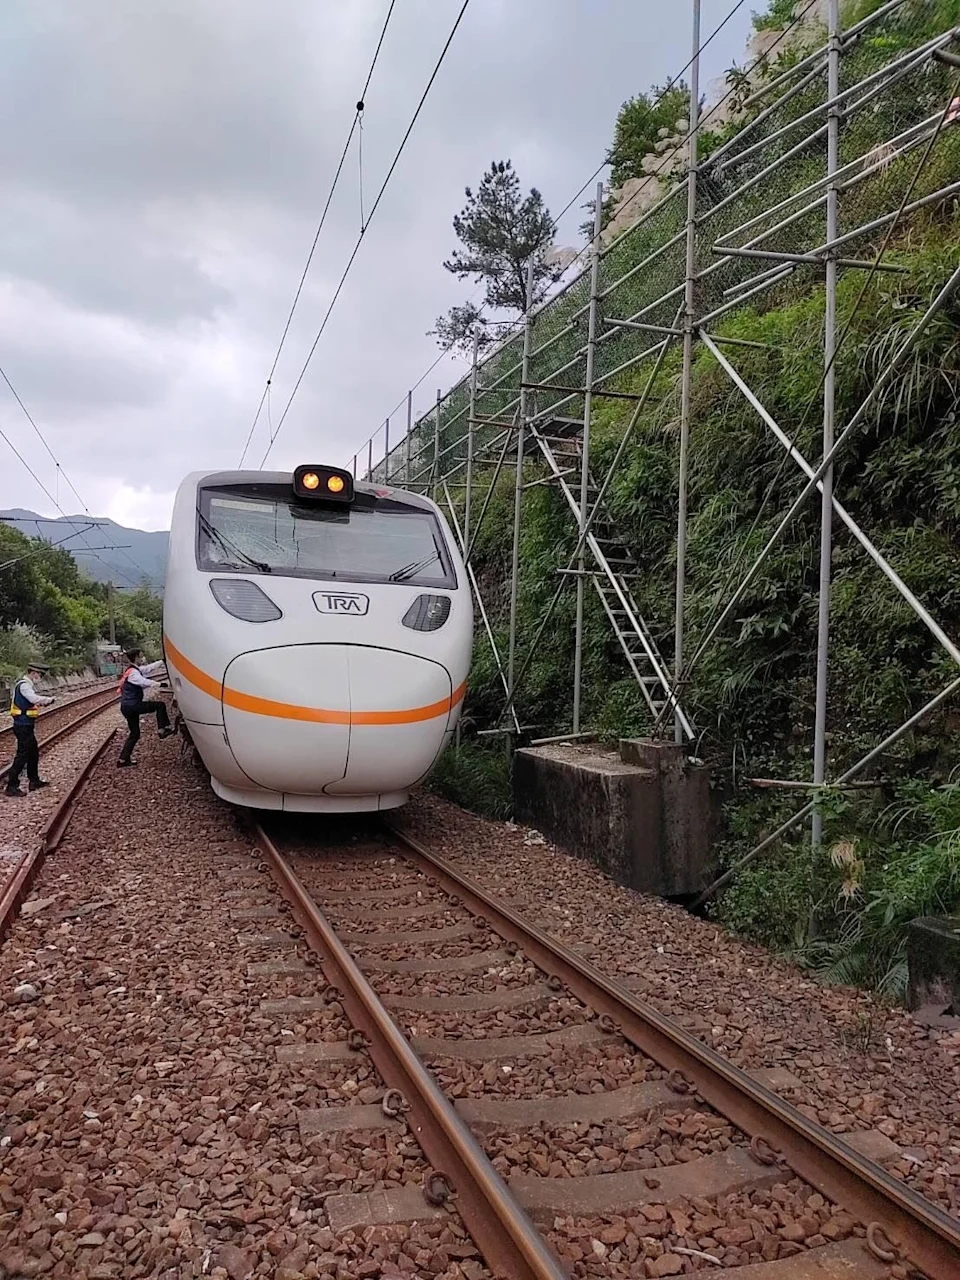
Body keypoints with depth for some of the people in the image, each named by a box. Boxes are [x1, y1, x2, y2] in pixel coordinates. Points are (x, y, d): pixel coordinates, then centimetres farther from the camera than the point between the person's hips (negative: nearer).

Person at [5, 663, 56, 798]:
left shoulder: (27, 685, 13)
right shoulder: (24, 685, -18)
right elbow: (34, 698, -32)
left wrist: (42, 702, 4)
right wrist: (50, 699, -20)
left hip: (26, 726, 10)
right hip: (23, 726, -10)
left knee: (33, 753, 19)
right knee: (22, 755, -7)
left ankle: (34, 781, 30)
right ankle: (11, 786, -3)